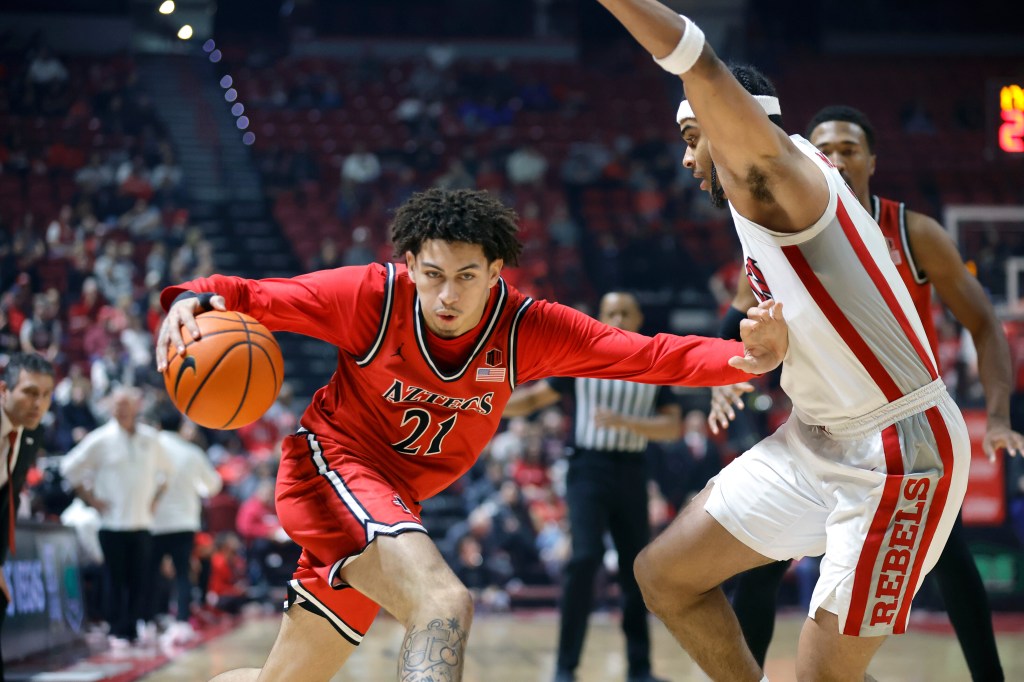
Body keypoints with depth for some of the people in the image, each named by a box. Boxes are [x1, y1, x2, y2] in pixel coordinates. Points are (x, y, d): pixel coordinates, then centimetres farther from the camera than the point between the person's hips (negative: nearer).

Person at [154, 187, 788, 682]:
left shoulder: (527, 328, -12)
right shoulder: (371, 295, -18)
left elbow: (650, 356, -16)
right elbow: (250, 297, -10)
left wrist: (744, 358, -32)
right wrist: (193, 302, -32)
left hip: (392, 503, 6)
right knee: (445, 604, -32)